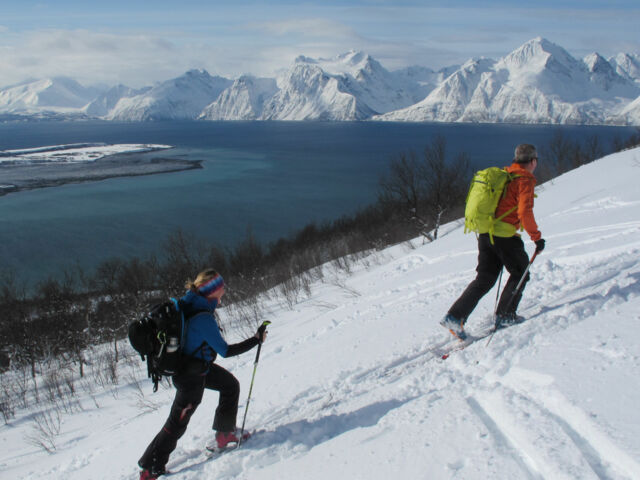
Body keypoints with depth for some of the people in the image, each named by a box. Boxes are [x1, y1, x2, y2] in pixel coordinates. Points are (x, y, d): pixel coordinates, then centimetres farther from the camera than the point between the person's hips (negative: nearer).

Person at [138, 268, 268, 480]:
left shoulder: (187, 302, -7)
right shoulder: (203, 318, -33)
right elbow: (226, 350, -26)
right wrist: (256, 339, -19)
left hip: (197, 365, 9)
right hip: (191, 376, -9)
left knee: (230, 385, 21)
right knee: (177, 423, 7)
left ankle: (225, 434, 31)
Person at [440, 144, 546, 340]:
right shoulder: (525, 180, -8)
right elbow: (525, 213, -18)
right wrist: (537, 237, -10)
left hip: (485, 234, 7)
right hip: (505, 237, -7)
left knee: (484, 279, 9)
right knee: (520, 273, 14)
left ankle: (454, 316, 0)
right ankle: (505, 315, 15)